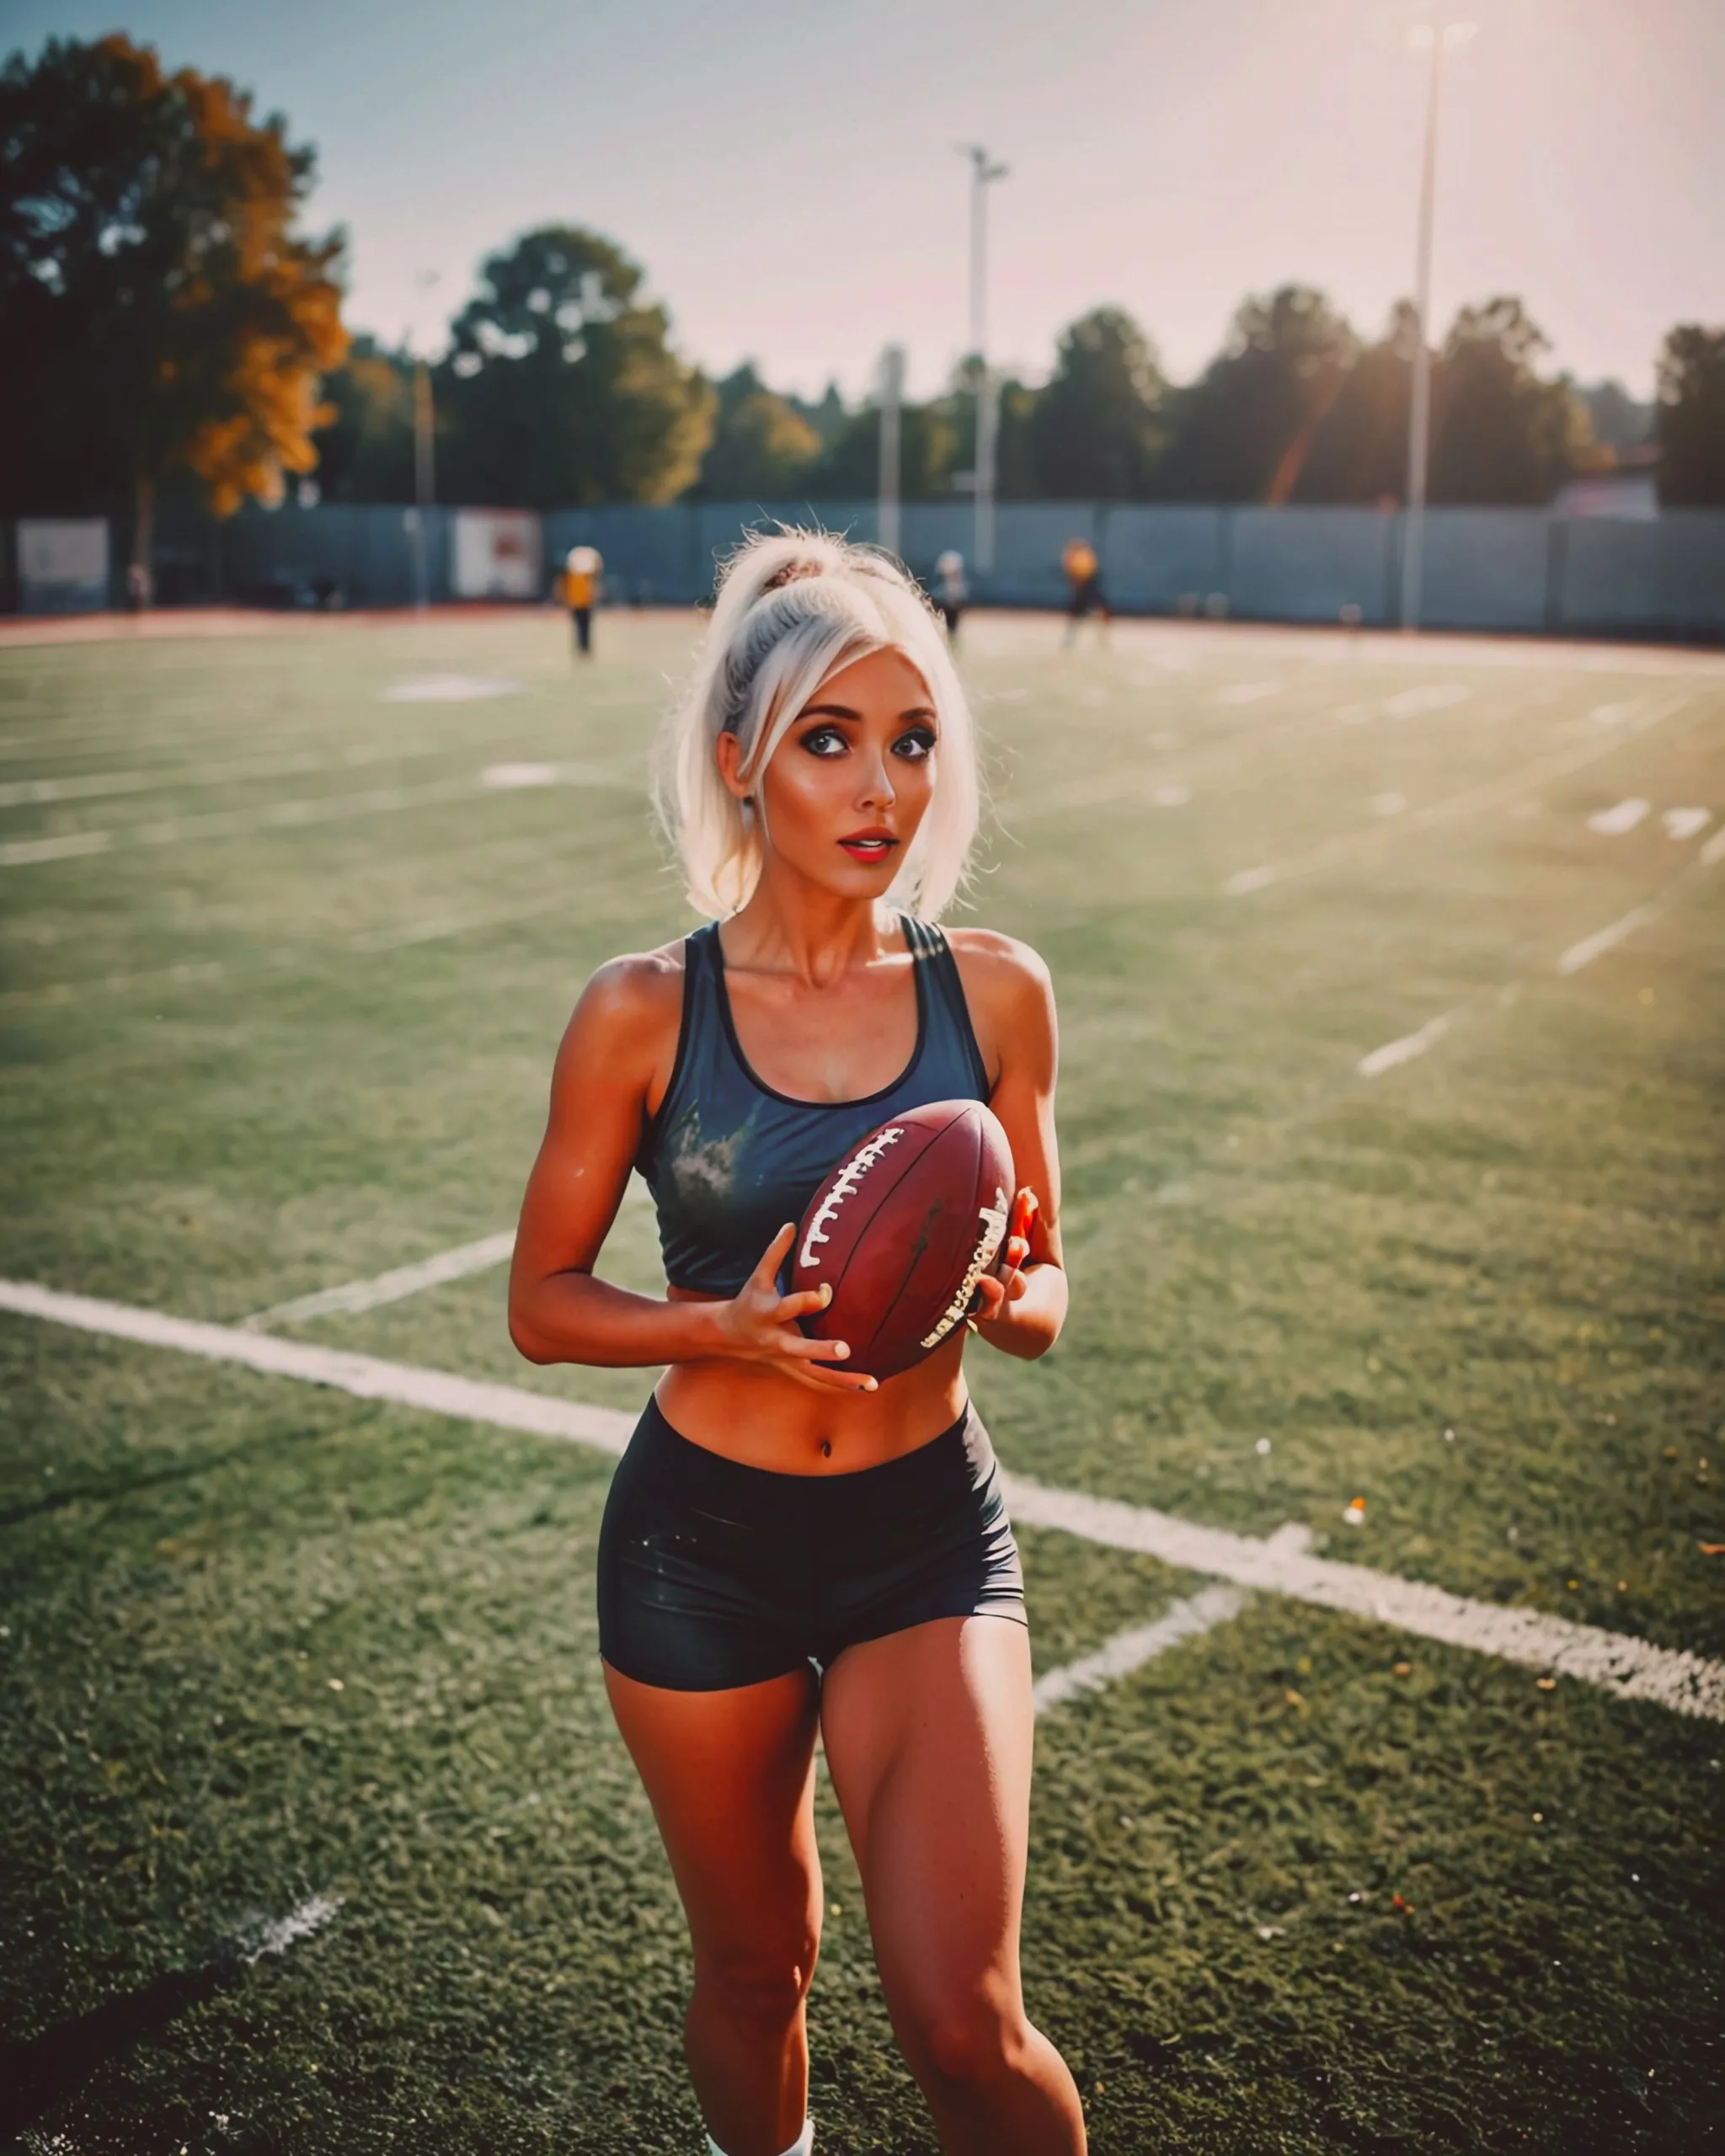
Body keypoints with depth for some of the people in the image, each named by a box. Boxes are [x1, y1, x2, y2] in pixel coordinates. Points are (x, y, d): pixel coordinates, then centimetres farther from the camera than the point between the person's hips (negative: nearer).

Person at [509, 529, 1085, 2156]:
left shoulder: (993, 993, -6)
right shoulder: (642, 1013, -11)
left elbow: (1040, 1292, 5)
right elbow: (542, 1304, -3)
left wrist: (1002, 1292, -18)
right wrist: (731, 1322, -21)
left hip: (929, 1535, 1)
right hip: (702, 1546, 0)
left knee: (963, 2022, -10)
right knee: (756, 1968, 19)